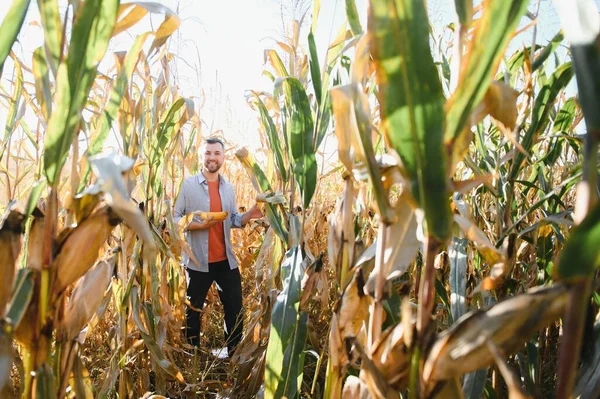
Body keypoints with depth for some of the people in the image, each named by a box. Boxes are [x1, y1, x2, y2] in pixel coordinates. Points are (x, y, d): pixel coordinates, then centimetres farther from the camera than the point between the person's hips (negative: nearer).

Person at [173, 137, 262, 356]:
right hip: (198, 261, -4)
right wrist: (198, 225, -22)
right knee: (193, 310, 12)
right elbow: (174, 218, -7)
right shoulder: (188, 184, -6)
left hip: (226, 260, 4)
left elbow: (234, 221, 12)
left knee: (235, 308, 12)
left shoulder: (228, 188, 9)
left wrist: (251, 213, -7)